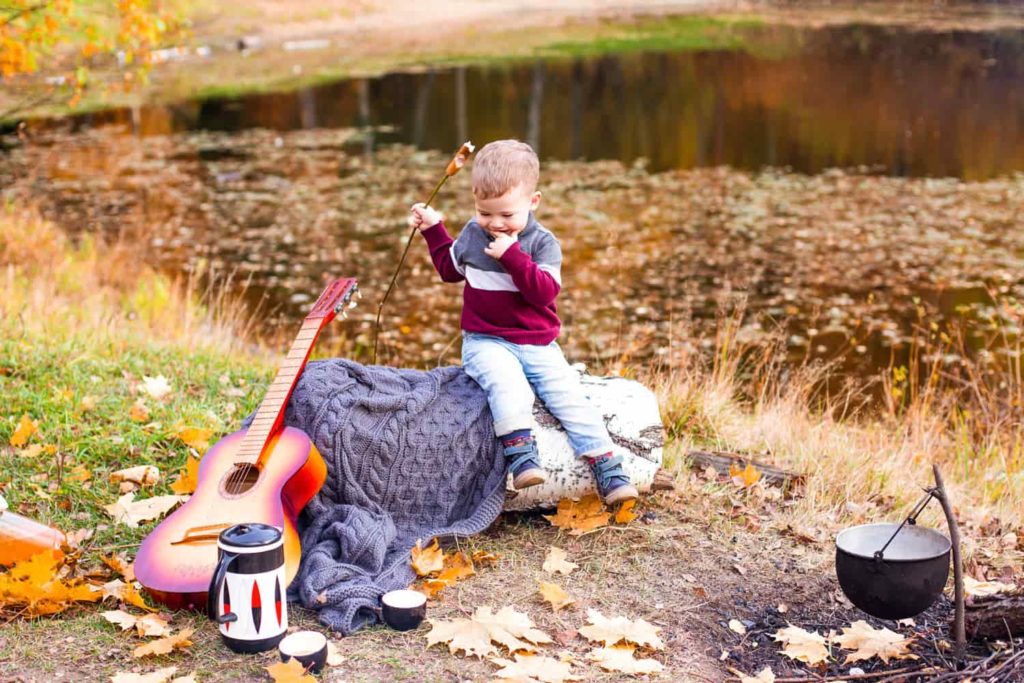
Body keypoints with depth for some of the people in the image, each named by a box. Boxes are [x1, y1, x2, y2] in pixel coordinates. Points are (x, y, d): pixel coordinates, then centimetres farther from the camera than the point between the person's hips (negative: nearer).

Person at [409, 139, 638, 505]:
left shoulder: (543, 242, -3)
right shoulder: (472, 234, 8)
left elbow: (545, 291, -17)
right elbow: (451, 269, 27)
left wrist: (512, 255, -26)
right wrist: (434, 230, 21)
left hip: (538, 346, 0)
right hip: (486, 343, 0)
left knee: (570, 397, -16)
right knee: (509, 384, -33)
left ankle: (607, 471, -13)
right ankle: (521, 455, -35)